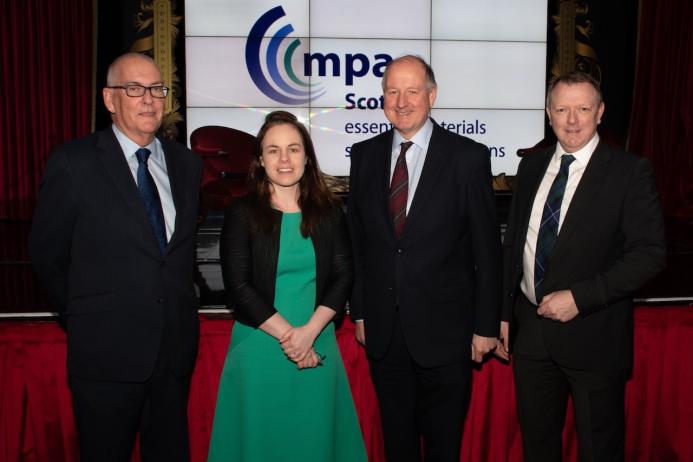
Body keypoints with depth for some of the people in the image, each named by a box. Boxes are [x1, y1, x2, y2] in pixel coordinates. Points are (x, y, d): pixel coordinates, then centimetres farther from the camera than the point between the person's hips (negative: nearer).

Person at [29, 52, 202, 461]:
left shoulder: (186, 164, 5)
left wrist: (177, 311, 10)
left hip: (176, 348, 4)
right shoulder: (73, 163, -8)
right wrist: (84, 317, 5)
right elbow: (46, 255, -2)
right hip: (107, 351, -4)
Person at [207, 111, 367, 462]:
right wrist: (287, 335, -12)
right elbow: (238, 287, -8)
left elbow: (343, 277, 1)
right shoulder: (242, 213, -3)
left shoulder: (328, 211, 4)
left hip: (318, 344, 2)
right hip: (259, 345, -2)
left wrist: (308, 332, -12)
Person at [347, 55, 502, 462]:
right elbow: (358, 241, 7)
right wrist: (359, 311, 7)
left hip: (444, 330, -3)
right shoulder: (365, 155, 3)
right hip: (383, 330, 3)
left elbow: (487, 249, -6)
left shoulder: (468, 157, -8)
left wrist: (486, 325, -6)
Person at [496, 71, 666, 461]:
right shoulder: (532, 168, 7)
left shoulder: (630, 171, -8)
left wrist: (579, 297, -19)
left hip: (594, 335, -4)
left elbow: (651, 253, -13)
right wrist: (504, 312, 9)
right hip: (531, 328, 5)